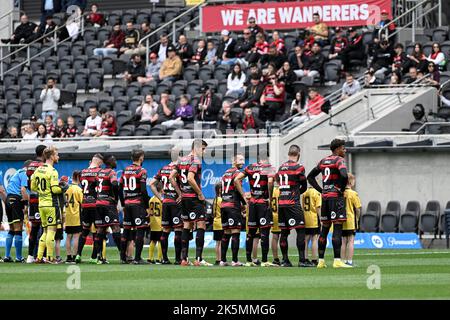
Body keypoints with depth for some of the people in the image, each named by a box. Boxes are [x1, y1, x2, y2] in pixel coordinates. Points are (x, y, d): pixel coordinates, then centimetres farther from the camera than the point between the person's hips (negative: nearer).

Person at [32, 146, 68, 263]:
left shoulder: (38, 170, 10)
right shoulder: (52, 171, -13)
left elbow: (33, 187, 14)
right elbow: (55, 189, -19)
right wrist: (64, 188, -2)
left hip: (41, 204, 7)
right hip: (51, 204, -7)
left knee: (45, 231, 14)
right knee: (52, 230, -3)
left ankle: (39, 257, 9)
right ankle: (49, 257, -5)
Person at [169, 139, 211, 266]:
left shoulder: (181, 161, 13)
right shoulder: (196, 161, -11)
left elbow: (171, 177, 11)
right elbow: (190, 179, -22)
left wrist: (180, 193, 14)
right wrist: (200, 193, -14)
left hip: (184, 198, 8)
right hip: (194, 197, -8)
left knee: (187, 227, 12)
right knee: (201, 226, -6)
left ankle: (184, 258, 10)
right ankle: (198, 258, -13)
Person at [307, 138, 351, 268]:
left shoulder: (323, 161, 15)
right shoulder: (339, 160, -7)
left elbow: (310, 177, 21)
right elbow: (344, 175, -26)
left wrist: (321, 190, 15)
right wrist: (342, 189, -10)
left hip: (325, 197, 7)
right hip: (336, 196, -7)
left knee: (324, 229, 11)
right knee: (337, 228, -9)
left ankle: (321, 260, 12)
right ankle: (337, 260, -14)